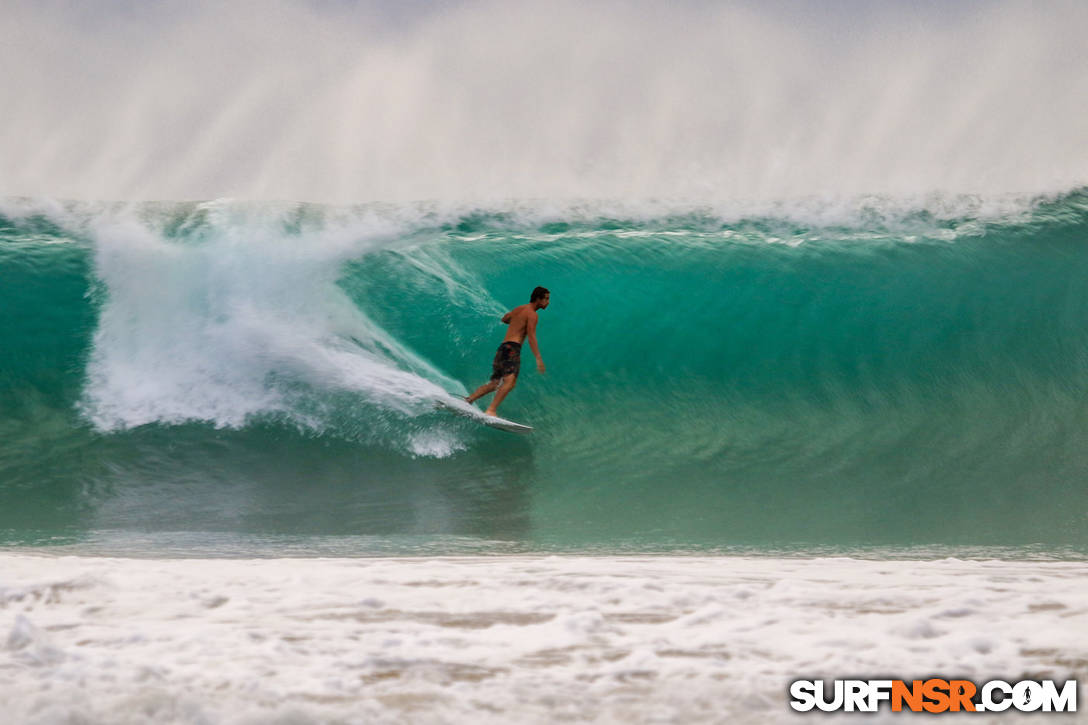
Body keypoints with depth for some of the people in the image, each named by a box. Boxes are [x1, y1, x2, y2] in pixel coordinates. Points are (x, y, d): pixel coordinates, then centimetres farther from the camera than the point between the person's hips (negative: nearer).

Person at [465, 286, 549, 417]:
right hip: (512, 347, -9)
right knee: (510, 381, -24)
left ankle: (467, 401, 12)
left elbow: (504, 319, 40)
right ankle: (491, 410, -38)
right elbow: (531, 337, -13)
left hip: (502, 347, 9)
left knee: (493, 383, 15)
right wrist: (538, 358, -18)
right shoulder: (532, 314, -4)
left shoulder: (518, 309, 21)